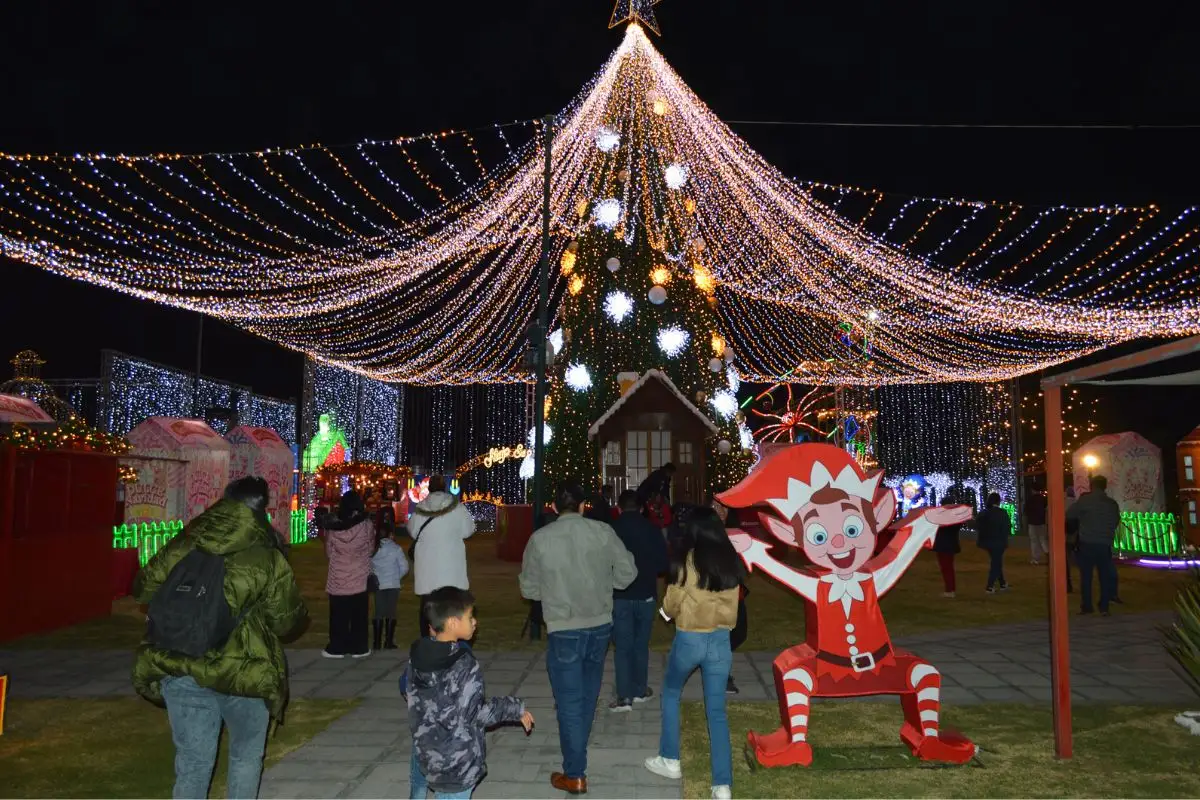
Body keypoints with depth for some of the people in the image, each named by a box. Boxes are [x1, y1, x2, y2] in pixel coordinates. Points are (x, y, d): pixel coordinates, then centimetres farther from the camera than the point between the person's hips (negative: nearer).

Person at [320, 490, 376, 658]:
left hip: (337, 579, 1)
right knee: (358, 616, 10)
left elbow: (328, 553, 3)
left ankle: (336, 648, 16)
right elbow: (371, 550, 1)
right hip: (359, 578, -1)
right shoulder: (366, 524, -10)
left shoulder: (332, 525, -5)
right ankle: (358, 648, 15)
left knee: (339, 616, 11)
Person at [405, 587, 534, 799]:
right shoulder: (466, 666, -26)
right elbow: (476, 713, -22)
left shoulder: (417, 655, -6)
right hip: (455, 759, -6)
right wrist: (516, 709, -8)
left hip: (424, 749, 6)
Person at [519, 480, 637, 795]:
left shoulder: (539, 539, -10)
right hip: (600, 625, 3)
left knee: (569, 702, 6)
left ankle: (574, 774, 12)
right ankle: (576, 754, 40)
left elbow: (529, 588, 0)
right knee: (588, 694, 21)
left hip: (563, 630, -3)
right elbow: (627, 573, 0)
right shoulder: (603, 532, -7)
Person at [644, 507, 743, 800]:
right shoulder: (731, 561, -1)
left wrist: (668, 610, 16)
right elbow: (732, 604, 4)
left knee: (671, 692, 22)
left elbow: (671, 604, -6)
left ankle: (669, 760, 27)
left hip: (689, 639, -3)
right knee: (717, 711, 9)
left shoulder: (688, 560, -13)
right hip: (721, 640, 4)